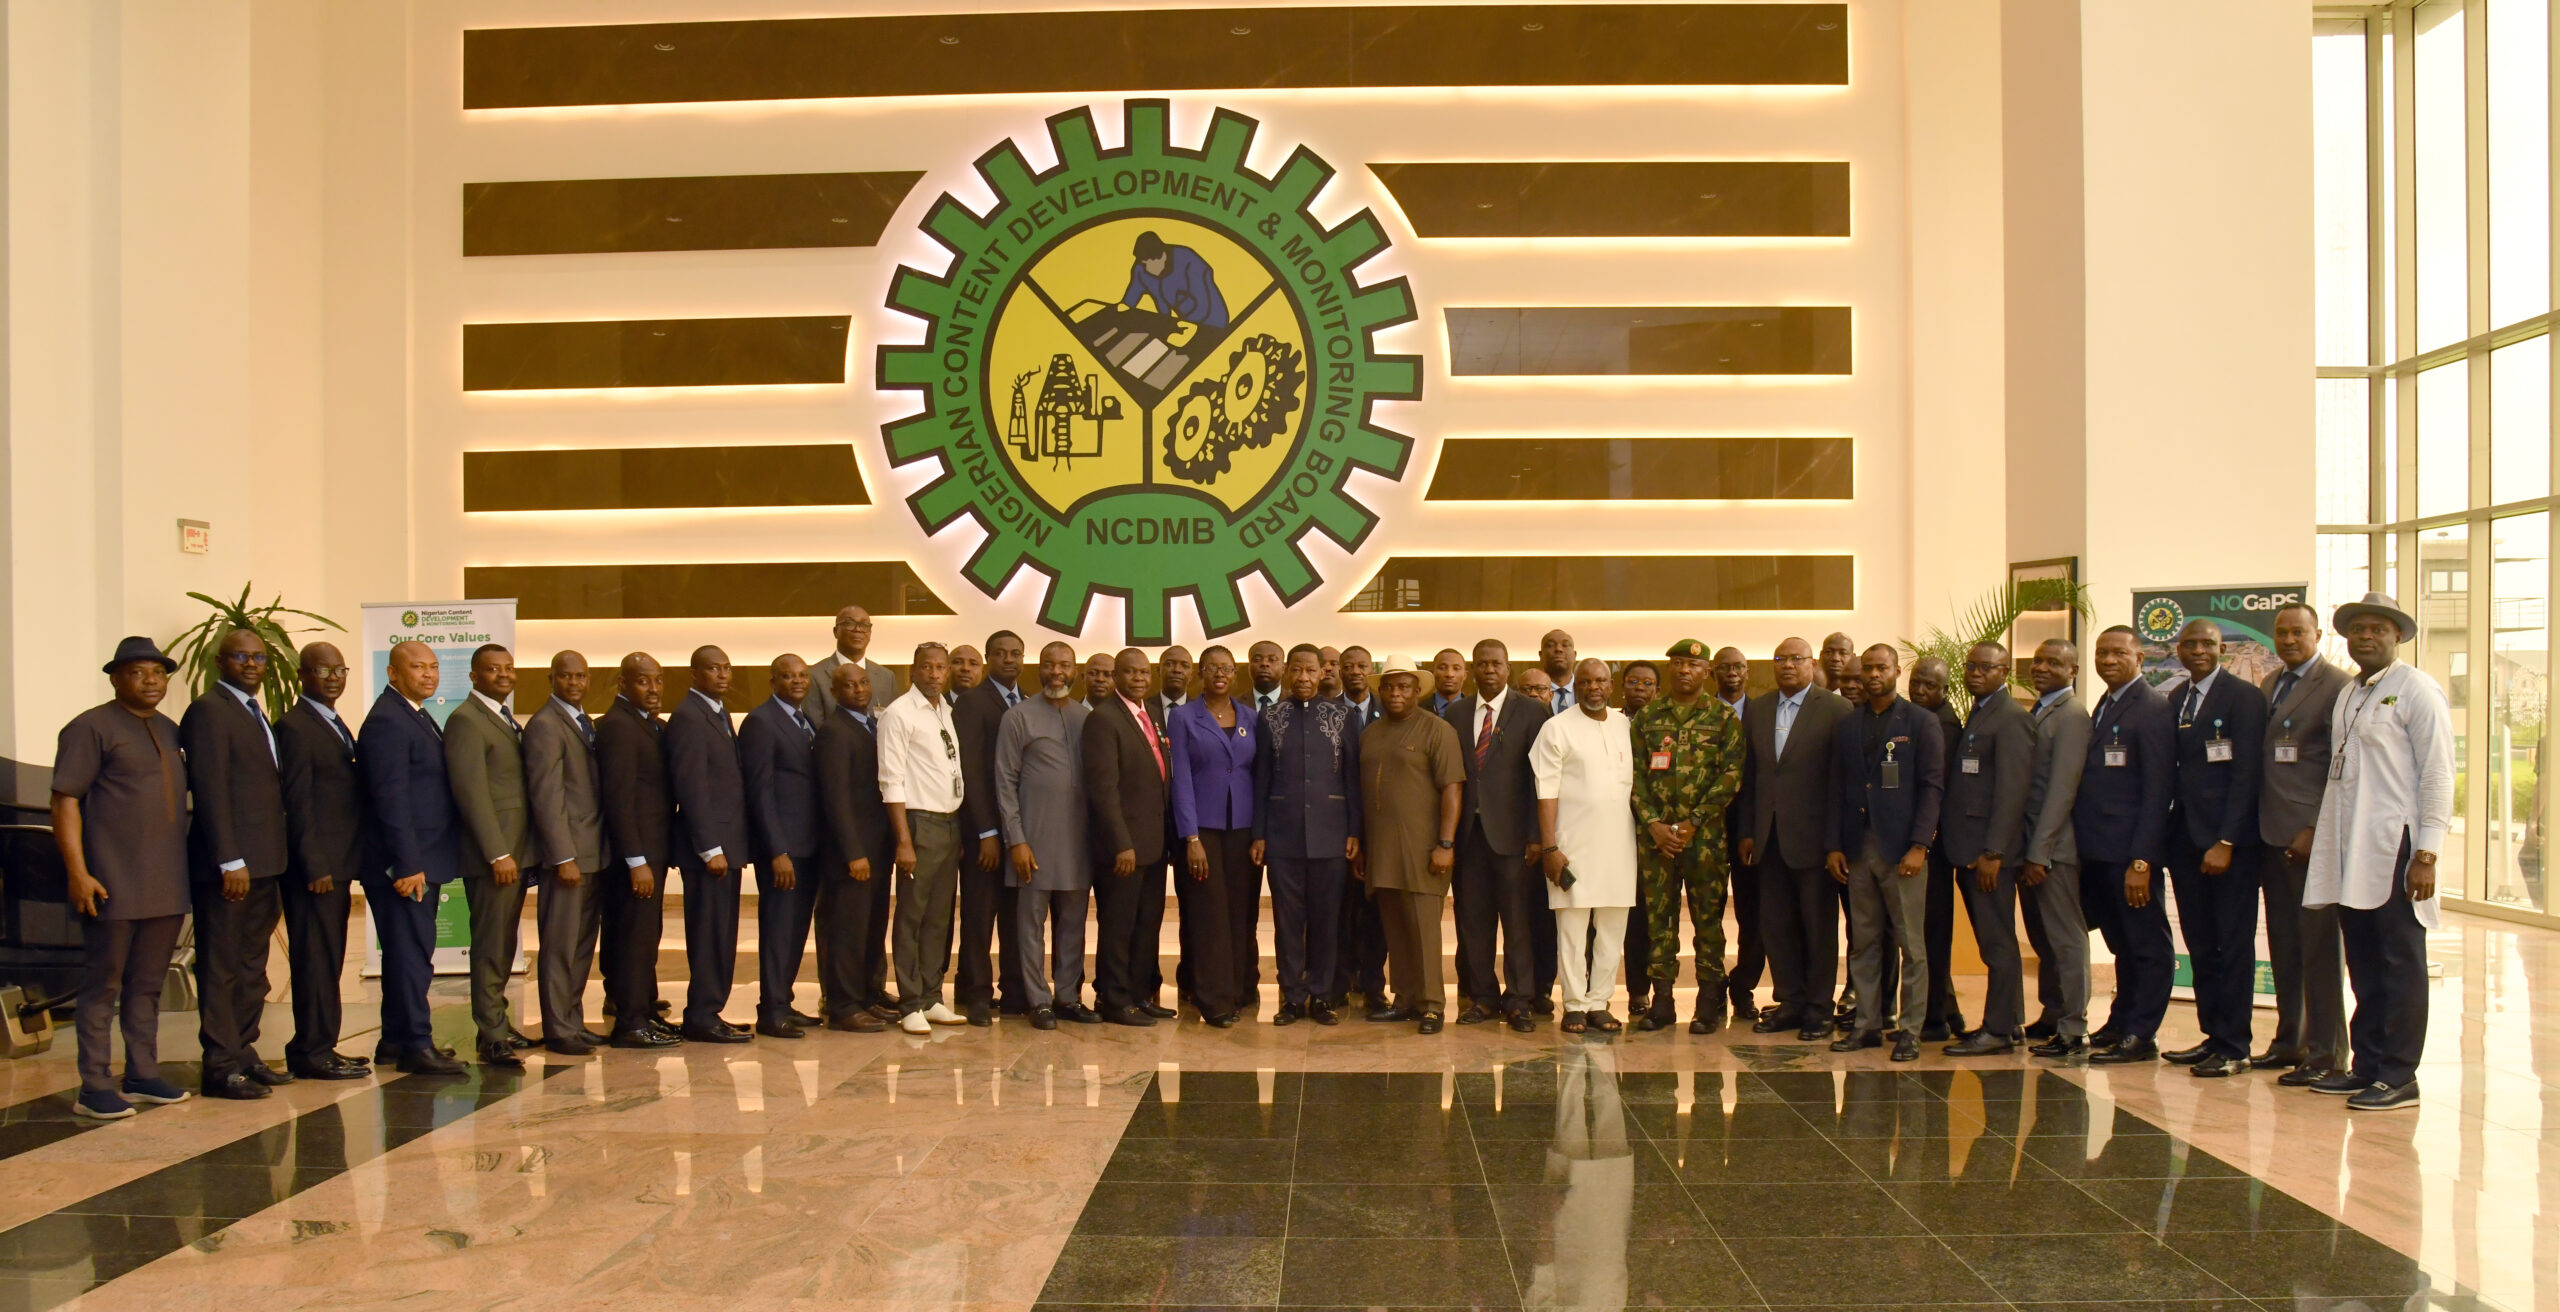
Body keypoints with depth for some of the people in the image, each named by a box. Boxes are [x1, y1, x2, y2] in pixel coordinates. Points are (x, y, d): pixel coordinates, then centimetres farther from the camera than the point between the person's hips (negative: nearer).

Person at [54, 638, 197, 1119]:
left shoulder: (171, 731, 16)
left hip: (166, 886, 7)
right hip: (113, 888, -6)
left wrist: (188, 866, 18)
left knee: (147, 985, 13)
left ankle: (142, 1075, 22)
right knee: (103, 986, 1)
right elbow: (65, 802, -9)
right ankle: (95, 1088, 7)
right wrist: (77, 872, -17)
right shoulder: (91, 728, -5)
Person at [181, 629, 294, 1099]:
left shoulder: (255, 714, 17)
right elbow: (211, 792, -17)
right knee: (221, 967, -2)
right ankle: (220, 1067, 3)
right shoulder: (209, 711, -10)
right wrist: (231, 862, -21)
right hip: (230, 864, -9)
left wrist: (270, 866, 12)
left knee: (252, 966, 14)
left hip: (261, 863, 9)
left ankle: (244, 1054, 23)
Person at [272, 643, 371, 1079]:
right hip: (315, 866, -9)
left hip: (337, 864, 9)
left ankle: (317, 1047, 20)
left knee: (328, 960, 13)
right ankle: (312, 1052, 2)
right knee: (315, 958, -4)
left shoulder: (335, 725, 18)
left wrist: (346, 866, 14)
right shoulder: (294, 726, -10)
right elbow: (297, 802, -15)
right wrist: (315, 866, -18)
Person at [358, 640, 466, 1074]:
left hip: (422, 861, 10)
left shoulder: (417, 716, 16)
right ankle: (415, 1046, 0)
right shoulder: (387, 720, -15)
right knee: (412, 952, -5)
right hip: (405, 863, -10)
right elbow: (390, 798, -20)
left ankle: (395, 1041, 23)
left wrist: (421, 862, 15)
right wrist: (407, 864, -22)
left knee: (407, 953, 15)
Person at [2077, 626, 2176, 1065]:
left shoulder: (2152, 709, -10)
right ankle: (2120, 1024, 25)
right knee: (2122, 944, 16)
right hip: (2097, 852, 8)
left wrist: (2141, 860, -19)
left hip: (2129, 852, -8)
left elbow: (2157, 790, -15)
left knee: (2145, 946, 2)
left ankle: (2140, 1037, 8)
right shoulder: (2104, 707, 16)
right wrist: (2082, 843, 9)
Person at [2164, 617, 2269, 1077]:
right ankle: (2213, 1035, 17)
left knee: (2234, 945, 0)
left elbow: (2245, 774, -10)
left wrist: (2226, 841, -15)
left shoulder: (2244, 697, -5)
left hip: (2229, 839, -6)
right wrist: (2163, 836, 6)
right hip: (2184, 838, 6)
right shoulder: (2174, 701, 14)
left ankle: (2233, 1047, 5)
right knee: (2200, 944, 9)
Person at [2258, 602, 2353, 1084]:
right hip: (2271, 835, 7)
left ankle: (2326, 1052, 4)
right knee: (2283, 942, 12)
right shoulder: (2268, 686, 16)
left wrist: (2316, 830, -15)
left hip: (2311, 836, -7)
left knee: (2318, 943, -3)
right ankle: (2289, 1040, 21)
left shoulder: (2337, 686, -7)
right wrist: (2255, 827, 11)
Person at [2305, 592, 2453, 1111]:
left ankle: (2399, 1077, 3)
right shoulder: (2346, 695, 17)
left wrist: (2427, 854, -14)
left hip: (2396, 846, -7)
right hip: (2350, 849, 7)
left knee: (2400, 963, -2)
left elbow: (2438, 776, -9)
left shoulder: (2416, 690, -4)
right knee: (2363, 964, 11)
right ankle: (2366, 1065, 18)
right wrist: (2319, 830, 10)